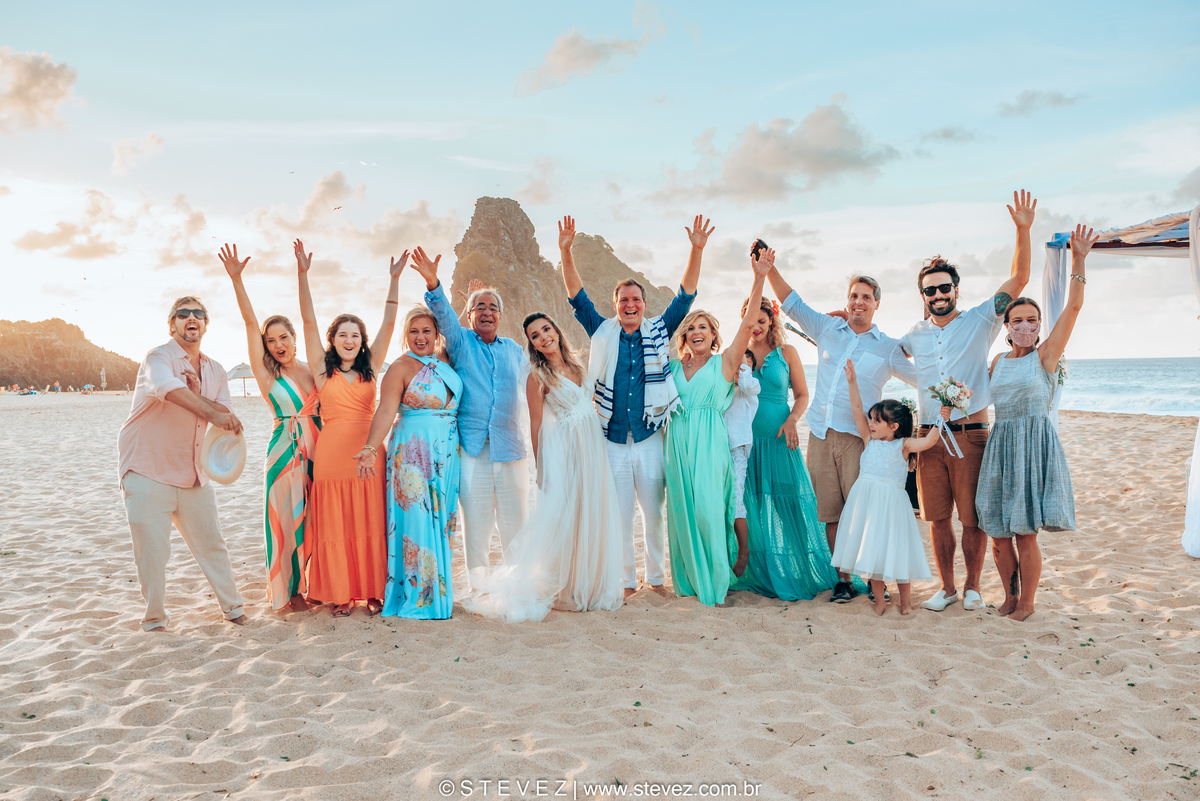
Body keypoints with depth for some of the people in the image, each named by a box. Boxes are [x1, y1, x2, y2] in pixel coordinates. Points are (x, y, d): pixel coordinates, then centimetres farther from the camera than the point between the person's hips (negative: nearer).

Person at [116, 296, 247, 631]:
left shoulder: (215, 371, 9)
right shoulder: (158, 357, -12)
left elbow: (227, 418, 1)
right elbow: (169, 387, -35)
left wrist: (199, 395, -17)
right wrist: (209, 411, -50)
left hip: (192, 474, 6)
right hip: (148, 469, -6)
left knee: (211, 543, 12)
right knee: (152, 552, -2)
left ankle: (232, 607, 26)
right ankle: (155, 620, 15)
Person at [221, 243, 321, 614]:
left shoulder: (312, 372, 10)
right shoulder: (266, 374, -1)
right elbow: (250, 323, -9)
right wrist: (236, 279, -15)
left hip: (316, 449, 3)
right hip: (285, 452, -3)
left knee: (314, 518, 8)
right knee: (289, 518, 1)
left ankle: (313, 584, 22)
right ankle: (290, 590, 15)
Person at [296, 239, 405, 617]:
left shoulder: (370, 368, 10)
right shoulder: (322, 369, 6)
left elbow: (389, 322, 7)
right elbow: (309, 321, 0)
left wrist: (394, 279, 3)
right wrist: (303, 274, -6)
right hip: (331, 454, -1)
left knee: (370, 524, 5)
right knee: (334, 526, 2)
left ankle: (373, 592, 15)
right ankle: (340, 594, 12)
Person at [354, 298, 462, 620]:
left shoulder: (446, 360, 10)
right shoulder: (400, 368, -6)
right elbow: (386, 411, -15)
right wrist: (371, 448, -26)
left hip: (448, 452, 6)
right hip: (413, 452, -6)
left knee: (442, 518, 11)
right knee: (417, 519, -3)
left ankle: (441, 590, 21)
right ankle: (418, 596, 6)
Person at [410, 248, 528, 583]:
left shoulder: (514, 349, 17)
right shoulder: (461, 342, 8)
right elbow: (444, 316, -10)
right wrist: (433, 285, -28)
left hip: (511, 448, 3)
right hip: (472, 448, -2)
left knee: (515, 525, 8)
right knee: (476, 527, 1)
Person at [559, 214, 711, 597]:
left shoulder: (659, 331, 6)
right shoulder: (603, 333, 7)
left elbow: (685, 295, 2)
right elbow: (577, 296, 4)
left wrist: (697, 250, -8)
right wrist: (566, 252, -7)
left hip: (650, 438, 0)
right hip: (612, 440, 0)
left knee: (653, 512, 7)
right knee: (619, 515, 7)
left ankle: (656, 577, 22)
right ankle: (626, 581, 19)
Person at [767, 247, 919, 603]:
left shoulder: (889, 347, 8)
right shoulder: (828, 328, 15)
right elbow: (792, 303, 16)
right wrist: (769, 268, 9)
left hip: (858, 437, -3)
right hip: (820, 435, 3)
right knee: (831, 513, 5)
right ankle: (844, 580, 14)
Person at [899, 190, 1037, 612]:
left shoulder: (979, 320, 2)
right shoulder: (916, 334, 11)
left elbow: (1018, 279, -6)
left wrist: (1023, 230, -16)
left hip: (970, 435, -3)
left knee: (973, 517, 1)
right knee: (938, 517, 7)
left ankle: (972, 586, 18)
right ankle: (946, 586, 20)